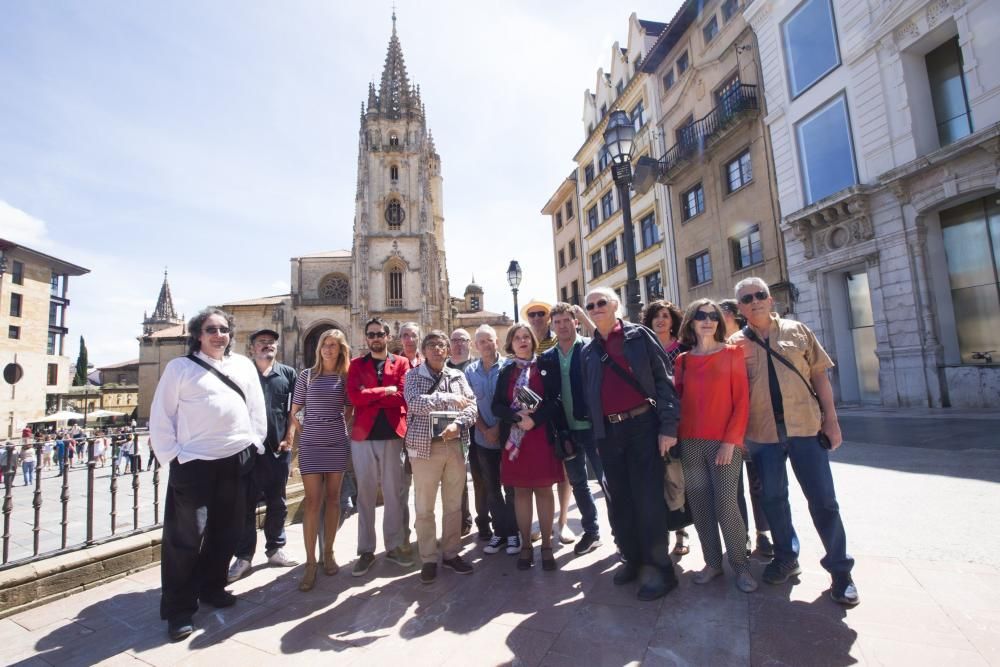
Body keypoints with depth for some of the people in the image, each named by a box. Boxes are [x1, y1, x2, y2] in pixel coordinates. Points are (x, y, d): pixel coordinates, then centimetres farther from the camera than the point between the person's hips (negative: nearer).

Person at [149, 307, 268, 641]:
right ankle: (178, 608, 18)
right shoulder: (180, 367, -1)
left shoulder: (243, 365, 9)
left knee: (225, 531, 14)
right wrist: (171, 455, -7)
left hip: (237, 461, 4)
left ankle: (212, 587, 34)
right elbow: (161, 416, -1)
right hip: (193, 463, -3)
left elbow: (256, 407, 11)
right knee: (185, 536, 2)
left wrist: (255, 442, 5)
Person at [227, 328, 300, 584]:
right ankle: (244, 556, 18)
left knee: (277, 503, 11)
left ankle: (275, 548, 26)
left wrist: (289, 438, 1)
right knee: (246, 503, 5)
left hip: (278, 448, 2)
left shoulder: (288, 373, 6)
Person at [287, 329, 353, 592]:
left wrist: (346, 431, 3)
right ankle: (310, 563, 6)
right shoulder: (307, 375, 1)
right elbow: (294, 412, 6)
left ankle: (328, 553, 22)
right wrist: (293, 432, -4)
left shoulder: (346, 377, 4)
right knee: (312, 500, -2)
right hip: (311, 444, -1)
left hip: (338, 443, 2)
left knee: (333, 498, 9)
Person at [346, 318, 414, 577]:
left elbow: (402, 397, -9)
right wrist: (387, 390, -10)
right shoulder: (356, 364, 8)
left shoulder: (401, 363, 6)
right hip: (362, 436, 0)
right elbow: (354, 397, -9)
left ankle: (394, 546, 23)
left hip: (392, 434, 0)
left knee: (393, 493, 8)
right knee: (365, 495, 8)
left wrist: (369, 396, -11)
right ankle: (366, 551, 21)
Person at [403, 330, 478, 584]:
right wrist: (450, 399, -15)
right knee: (424, 507, 5)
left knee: (454, 504, 12)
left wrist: (458, 424, -17)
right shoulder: (413, 375, 1)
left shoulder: (458, 376, 10)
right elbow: (415, 402, -17)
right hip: (425, 446, -3)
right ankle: (428, 559, 20)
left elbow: (471, 404, 1)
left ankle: (451, 553, 28)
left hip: (455, 446, 3)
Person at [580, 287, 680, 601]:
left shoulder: (639, 335, 1)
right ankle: (632, 559, 28)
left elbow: (663, 379, -4)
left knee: (648, 499, -2)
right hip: (608, 432, 4)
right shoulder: (587, 351, 13)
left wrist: (668, 426, -12)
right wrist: (594, 436, 9)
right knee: (619, 500, 11)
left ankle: (658, 567, 14)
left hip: (643, 425, -4)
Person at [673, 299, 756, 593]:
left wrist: (730, 441, -11)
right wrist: (677, 438, 2)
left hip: (725, 443, -3)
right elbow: (677, 401, 10)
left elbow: (742, 401, -3)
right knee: (699, 506, 8)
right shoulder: (682, 360, 9)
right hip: (690, 444, 3)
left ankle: (740, 565, 18)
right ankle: (712, 562, 24)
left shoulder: (732, 353, 2)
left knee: (726, 506, -3)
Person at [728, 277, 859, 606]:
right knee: (773, 498, 12)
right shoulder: (735, 343, 4)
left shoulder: (798, 331, 6)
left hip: (805, 427, 0)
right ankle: (786, 557, 30)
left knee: (823, 499, 5)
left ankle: (840, 569, 21)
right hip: (762, 432, 1)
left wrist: (831, 419, 2)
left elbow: (819, 376, 6)